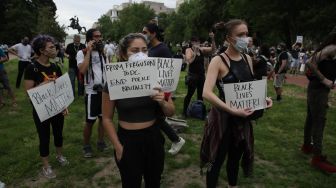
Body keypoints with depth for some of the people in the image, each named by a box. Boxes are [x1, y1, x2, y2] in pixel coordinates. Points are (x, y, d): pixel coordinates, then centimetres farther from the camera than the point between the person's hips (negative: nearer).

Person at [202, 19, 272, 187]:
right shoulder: (218, 61, -16)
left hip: (243, 118, 7)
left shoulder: (248, 59, 4)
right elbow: (207, 93, -27)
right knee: (217, 160, 7)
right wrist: (233, 110, -32)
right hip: (224, 117, -6)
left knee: (235, 158, 24)